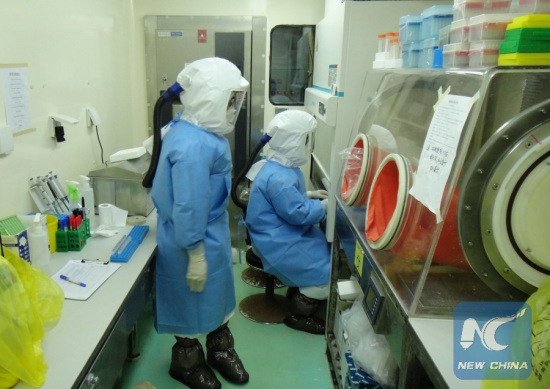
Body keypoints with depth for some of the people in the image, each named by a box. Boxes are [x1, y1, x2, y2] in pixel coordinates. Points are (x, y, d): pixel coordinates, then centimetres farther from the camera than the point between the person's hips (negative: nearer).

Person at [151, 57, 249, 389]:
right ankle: (187, 362, 38)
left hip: (213, 233, 10)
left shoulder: (196, 130, 3)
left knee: (217, 297, 24)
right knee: (192, 303, 13)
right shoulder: (193, 146, -29)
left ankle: (221, 351, 45)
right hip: (195, 239, -10)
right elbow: (188, 207, -27)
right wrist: (195, 254, -20)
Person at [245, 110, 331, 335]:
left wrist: (308, 195, 8)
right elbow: (298, 214, -25)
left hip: (279, 234, 11)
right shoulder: (279, 179, -30)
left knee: (325, 250, 18)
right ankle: (297, 315, 12)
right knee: (326, 269, -8)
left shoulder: (277, 165, 5)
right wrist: (324, 206, -11)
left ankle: (296, 293, 32)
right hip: (278, 244, -11)